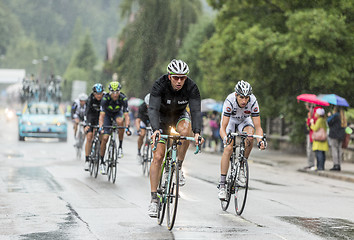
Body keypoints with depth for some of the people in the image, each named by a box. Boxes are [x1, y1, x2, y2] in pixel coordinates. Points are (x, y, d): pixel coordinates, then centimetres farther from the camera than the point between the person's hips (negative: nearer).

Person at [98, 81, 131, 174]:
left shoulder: (123, 99, -30)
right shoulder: (105, 98, -31)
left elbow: (126, 115, -34)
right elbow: (101, 115, -35)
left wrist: (127, 128, -49)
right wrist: (101, 127, -51)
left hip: (118, 113, 0)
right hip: (107, 114, 0)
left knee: (120, 121, -37)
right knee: (104, 138, -11)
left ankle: (120, 146, -20)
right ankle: (102, 162, 2)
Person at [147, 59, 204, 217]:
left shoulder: (191, 87, -26)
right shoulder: (159, 85, -30)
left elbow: (196, 111, -33)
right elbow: (153, 109, -39)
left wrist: (197, 132, -50)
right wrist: (156, 130, -56)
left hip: (180, 116, 1)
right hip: (162, 117, -1)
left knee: (185, 130, -36)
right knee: (158, 157, -11)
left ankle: (178, 167, -15)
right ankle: (154, 199, -6)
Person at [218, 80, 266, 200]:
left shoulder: (253, 102, -32)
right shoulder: (230, 101, -36)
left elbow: (258, 127, -29)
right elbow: (223, 128, -39)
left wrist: (260, 141, -47)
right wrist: (225, 138, -59)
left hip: (244, 120, 2)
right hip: (229, 120, -2)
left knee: (250, 137, -31)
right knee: (228, 148, -21)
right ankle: (222, 185, -15)